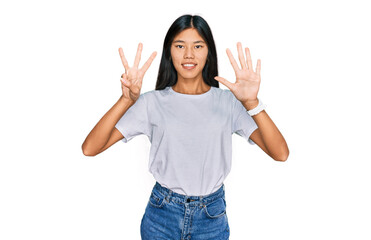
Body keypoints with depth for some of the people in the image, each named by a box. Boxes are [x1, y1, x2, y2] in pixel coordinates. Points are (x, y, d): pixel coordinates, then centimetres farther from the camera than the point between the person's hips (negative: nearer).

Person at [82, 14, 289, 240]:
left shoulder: (228, 101, -6)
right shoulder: (153, 102, -8)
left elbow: (281, 154, -16)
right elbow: (90, 148, -16)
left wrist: (252, 103, -29)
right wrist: (127, 100, -28)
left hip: (212, 218, 1)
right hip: (161, 215, 0)